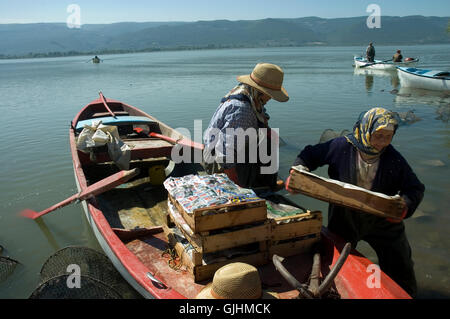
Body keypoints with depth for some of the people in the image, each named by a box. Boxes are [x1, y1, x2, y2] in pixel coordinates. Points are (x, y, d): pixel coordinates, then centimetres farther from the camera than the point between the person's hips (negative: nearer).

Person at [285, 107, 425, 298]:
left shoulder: (394, 159, -15)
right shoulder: (341, 146, -18)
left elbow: (415, 188, -7)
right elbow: (310, 154, -5)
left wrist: (405, 205, -28)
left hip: (382, 222, 1)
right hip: (344, 219, 0)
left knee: (401, 271, 14)